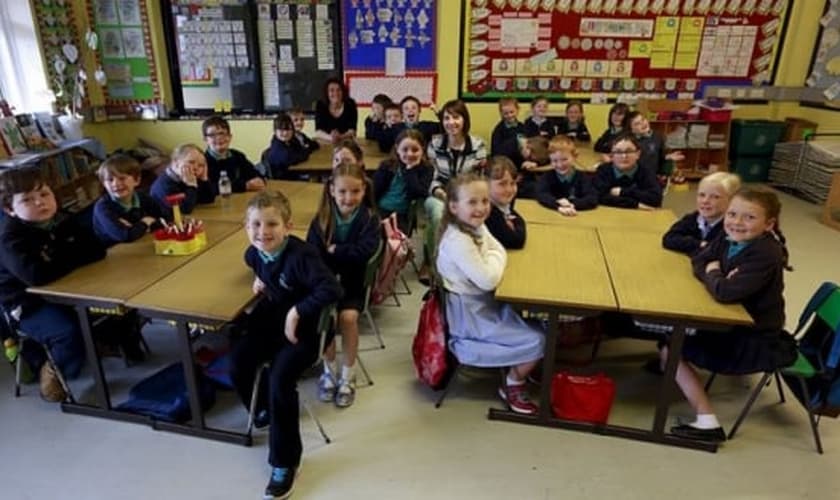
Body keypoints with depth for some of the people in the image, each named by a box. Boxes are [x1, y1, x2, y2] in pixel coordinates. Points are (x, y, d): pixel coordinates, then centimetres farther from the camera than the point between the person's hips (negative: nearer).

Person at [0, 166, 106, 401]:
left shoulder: (63, 221, 1)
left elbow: (97, 250, -4)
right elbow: (36, 275, -37)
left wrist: (60, 257, -18)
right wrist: (71, 258, -20)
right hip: (29, 304, -6)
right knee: (71, 331, -30)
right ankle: (52, 369, 1)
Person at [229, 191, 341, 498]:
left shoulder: (301, 255, -28)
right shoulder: (256, 251, -4)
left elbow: (332, 290, -36)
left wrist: (296, 312, -31)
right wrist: (259, 278, 4)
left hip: (303, 328, -7)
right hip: (269, 320, 7)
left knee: (280, 379, -22)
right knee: (237, 362, -6)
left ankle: (285, 462, -4)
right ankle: (264, 406, 28)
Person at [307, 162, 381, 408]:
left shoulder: (370, 219, -7)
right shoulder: (321, 219, -2)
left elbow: (364, 251, -21)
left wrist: (334, 250, -15)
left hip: (354, 281, -1)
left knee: (348, 316, -25)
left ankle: (348, 376, -4)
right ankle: (329, 370, 3)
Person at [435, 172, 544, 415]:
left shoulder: (477, 227, 0)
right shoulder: (457, 242, -30)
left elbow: (499, 250, 7)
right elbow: (488, 280, -32)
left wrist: (493, 258, -13)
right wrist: (494, 258, -14)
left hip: (486, 304, 9)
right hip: (471, 316, -9)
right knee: (537, 341, -8)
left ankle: (521, 367, 32)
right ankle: (513, 386, 15)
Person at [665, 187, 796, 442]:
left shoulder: (766, 254, -28)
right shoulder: (728, 239, -4)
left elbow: (725, 292, -36)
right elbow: (698, 262, 3)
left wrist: (713, 273, -14)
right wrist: (719, 276, -17)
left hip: (757, 341, -8)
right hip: (733, 324, 8)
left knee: (671, 351, -10)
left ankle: (708, 424, -6)